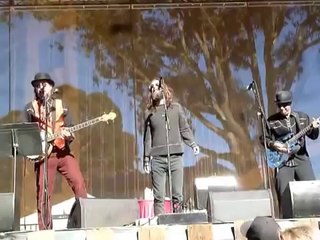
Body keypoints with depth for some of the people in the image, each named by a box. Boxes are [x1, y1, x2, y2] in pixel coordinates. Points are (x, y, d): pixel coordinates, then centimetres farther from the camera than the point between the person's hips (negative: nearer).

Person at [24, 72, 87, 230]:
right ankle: (44, 229, 6)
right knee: (43, 193, -2)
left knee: (79, 182, -11)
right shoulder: (30, 107, 6)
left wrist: (69, 135, -12)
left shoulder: (61, 106, 10)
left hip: (63, 152, 2)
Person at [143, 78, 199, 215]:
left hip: (176, 156, 0)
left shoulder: (176, 108, 12)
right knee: (158, 197, -1)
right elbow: (147, 138, 11)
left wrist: (193, 144, -4)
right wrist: (146, 159, 6)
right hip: (157, 159, 0)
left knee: (177, 195, -2)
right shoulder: (150, 113, 12)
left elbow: (184, 129, 11)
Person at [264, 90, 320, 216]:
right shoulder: (271, 121, 1)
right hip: (282, 162, -1)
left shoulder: (302, 117, 6)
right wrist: (273, 145, -11)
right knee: (283, 195, -4)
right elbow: (264, 139, 8)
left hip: (301, 159, 1)